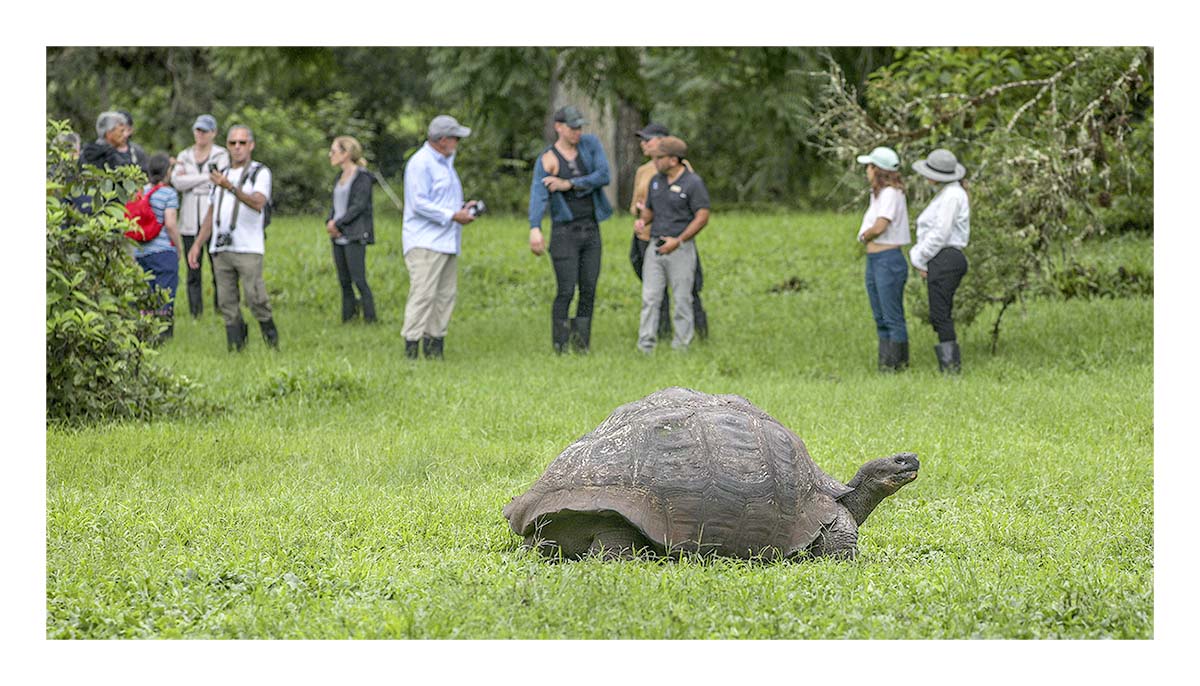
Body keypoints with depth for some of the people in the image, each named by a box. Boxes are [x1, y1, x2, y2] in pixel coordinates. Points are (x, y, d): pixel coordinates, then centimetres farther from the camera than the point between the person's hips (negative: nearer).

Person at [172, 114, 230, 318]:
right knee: (193, 272, 1)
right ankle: (195, 315, 5)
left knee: (218, 270, -8)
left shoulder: (221, 155, 5)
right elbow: (177, 182, -3)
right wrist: (207, 177, -7)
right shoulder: (184, 156, 14)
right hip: (190, 222, 3)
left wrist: (189, 179, -5)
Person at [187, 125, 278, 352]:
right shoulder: (222, 174, 22)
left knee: (256, 299, -15)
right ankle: (236, 347, 6)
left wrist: (230, 187, -30)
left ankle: (272, 339, 2)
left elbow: (258, 203, -17)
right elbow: (211, 214, 25)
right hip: (220, 248, 6)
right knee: (226, 303, 1)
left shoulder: (260, 172, 2)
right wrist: (197, 244, 17)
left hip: (248, 248, -6)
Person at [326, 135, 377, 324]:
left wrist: (338, 223, -14)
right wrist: (330, 222, -1)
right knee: (344, 282, 8)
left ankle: (370, 319, -7)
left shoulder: (362, 177, -8)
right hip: (338, 237, 8)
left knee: (359, 280, -10)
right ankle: (347, 317, 11)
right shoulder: (339, 178, 17)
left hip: (354, 237, -8)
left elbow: (359, 206, -15)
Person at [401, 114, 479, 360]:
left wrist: (462, 208, 12)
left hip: (447, 243, 10)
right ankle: (411, 344, -15)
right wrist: (453, 216, -17)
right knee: (423, 293, -14)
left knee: (446, 294, 6)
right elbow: (420, 204, -18)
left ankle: (434, 342, 10)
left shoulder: (445, 162, 20)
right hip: (425, 243, -10)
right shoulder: (421, 163, -11)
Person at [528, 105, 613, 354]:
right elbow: (538, 194, -24)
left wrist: (569, 184, -17)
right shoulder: (547, 160, -10)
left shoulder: (590, 144, 2)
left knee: (589, 290, 6)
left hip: (591, 230, 4)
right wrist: (534, 229, -40)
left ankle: (581, 343, 17)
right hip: (565, 231, -4)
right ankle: (560, 348, -1)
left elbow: (604, 176, -10)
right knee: (566, 291, -8)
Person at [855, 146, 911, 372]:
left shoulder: (891, 194, -14)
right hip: (873, 260, 10)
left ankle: (897, 364, -1)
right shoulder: (878, 194, 15)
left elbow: (879, 227, -21)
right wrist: (865, 236, -3)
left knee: (893, 317, -4)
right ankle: (885, 363, 18)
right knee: (881, 318, 13)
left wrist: (864, 235, -3)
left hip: (889, 260, -10)